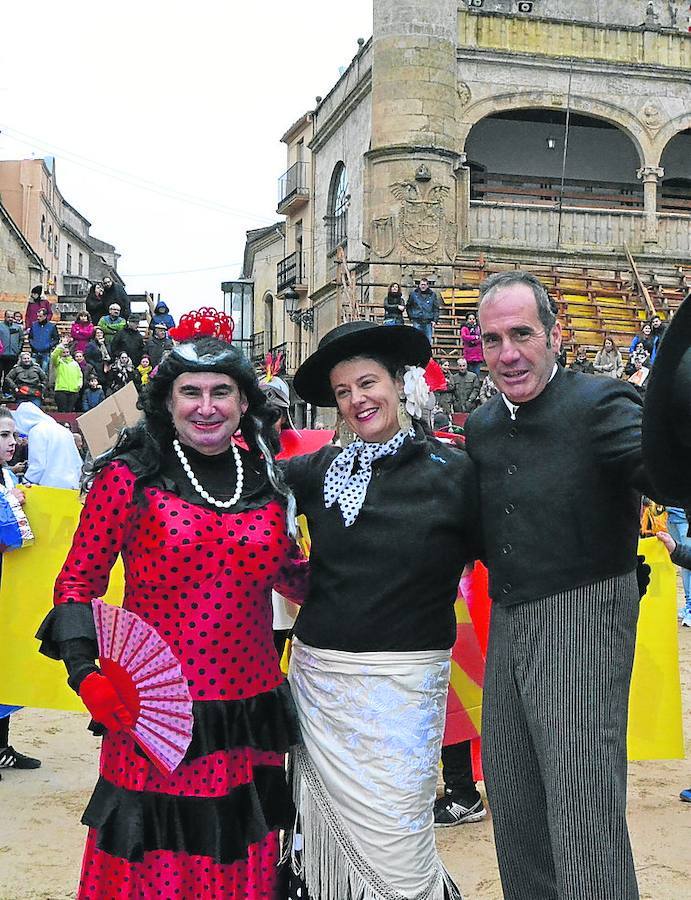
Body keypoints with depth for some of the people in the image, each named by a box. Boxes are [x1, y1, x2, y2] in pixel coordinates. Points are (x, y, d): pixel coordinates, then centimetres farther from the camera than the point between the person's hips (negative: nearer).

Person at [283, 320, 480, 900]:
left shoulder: (452, 471, -4)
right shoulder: (321, 470, 5)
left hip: (403, 682, -3)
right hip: (319, 674, 4)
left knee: (395, 846, 1)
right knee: (327, 829, 14)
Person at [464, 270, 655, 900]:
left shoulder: (600, 404, -12)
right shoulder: (481, 427, 10)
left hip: (584, 613, -7)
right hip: (508, 624, 7)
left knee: (583, 811, -2)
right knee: (511, 800, 18)